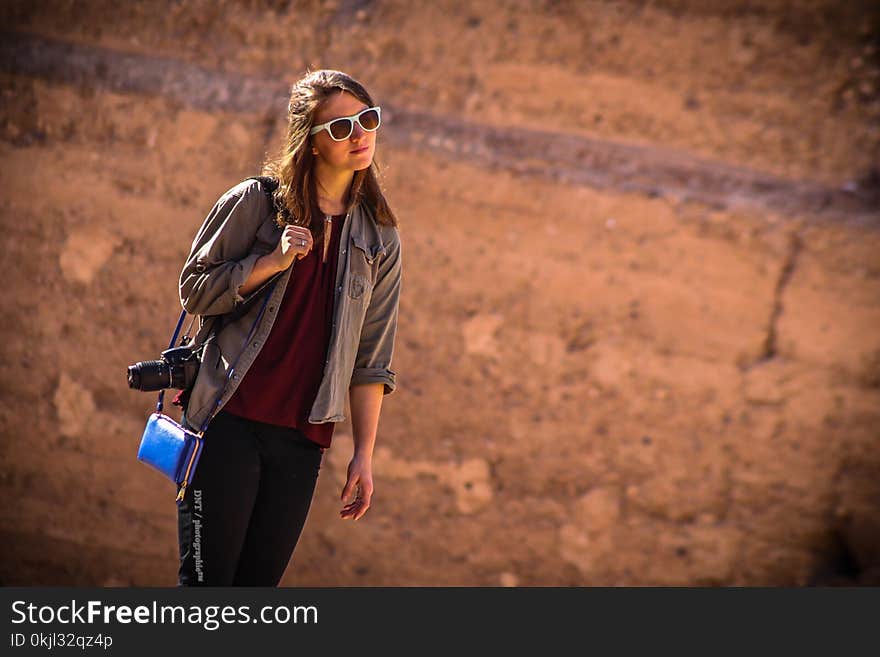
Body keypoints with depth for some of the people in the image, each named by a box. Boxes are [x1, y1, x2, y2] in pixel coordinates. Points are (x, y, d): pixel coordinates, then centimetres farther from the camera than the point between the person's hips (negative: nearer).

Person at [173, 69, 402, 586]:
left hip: (303, 437, 3)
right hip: (230, 421, -3)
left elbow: (372, 359, 9)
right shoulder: (256, 201, 1)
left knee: (257, 588, 4)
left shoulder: (380, 238, 10)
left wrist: (364, 454, 5)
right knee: (206, 582, -4)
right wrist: (272, 261, -14)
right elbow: (194, 289, 0)